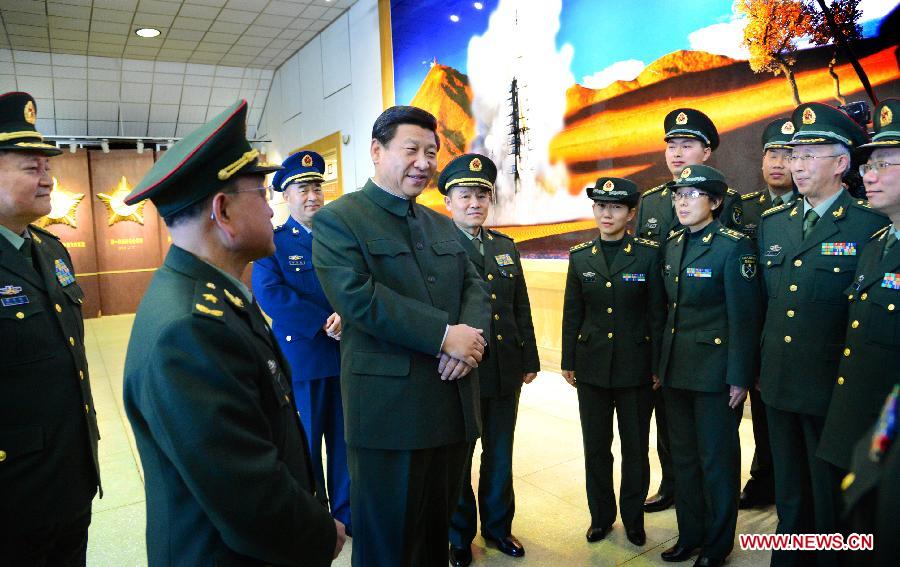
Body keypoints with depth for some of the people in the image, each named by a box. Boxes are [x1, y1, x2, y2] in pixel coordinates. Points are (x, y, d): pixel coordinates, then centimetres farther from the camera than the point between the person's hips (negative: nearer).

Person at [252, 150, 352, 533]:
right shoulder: (272, 242, -2)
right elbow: (270, 295, -14)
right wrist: (323, 324, -18)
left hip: (347, 355, 3)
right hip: (301, 359, -3)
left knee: (346, 440, 12)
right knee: (305, 444, 12)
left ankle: (348, 513, 30)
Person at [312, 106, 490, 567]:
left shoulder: (443, 226, 16)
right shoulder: (337, 219, -6)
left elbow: (474, 286, 9)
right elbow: (357, 297, -19)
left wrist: (471, 335, -13)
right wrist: (444, 334, -20)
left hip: (454, 404, 6)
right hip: (388, 409, -6)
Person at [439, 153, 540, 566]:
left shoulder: (506, 246, 9)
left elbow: (521, 308, 12)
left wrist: (530, 360, 11)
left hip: (505, 373, 5)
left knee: (500, 456, 18)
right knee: (457, 459, 12)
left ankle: (498, 526, 38)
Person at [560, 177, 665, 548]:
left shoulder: (648, 254, -5)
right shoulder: (580, 256, 3)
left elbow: (657, 313, -4)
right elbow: (572, 313, 6)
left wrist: (657, 365, -5)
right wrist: (568, 361, 6)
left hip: (636, 367, -2)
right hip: (592, 365, 2)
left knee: (635, 447, 11)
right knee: (596, 447, 12)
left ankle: (633, 517, 30)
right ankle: (601, 515, 31)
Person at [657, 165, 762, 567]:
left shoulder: (733, 246, -12)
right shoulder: (673, 245, 9)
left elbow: (745, 317, -14)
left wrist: (739, 378, -15)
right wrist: (661, 363, 11)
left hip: (715, 372, -7)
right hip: (676, 369, 7)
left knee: (717, 460, 8)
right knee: (684, 457, 17)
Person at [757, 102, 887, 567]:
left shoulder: (871, 225, -10)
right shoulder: (771, 222, 8)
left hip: (833, 389, -5)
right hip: (778, 383, 5)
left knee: (831, 497, 11)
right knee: (789, 490, 20)